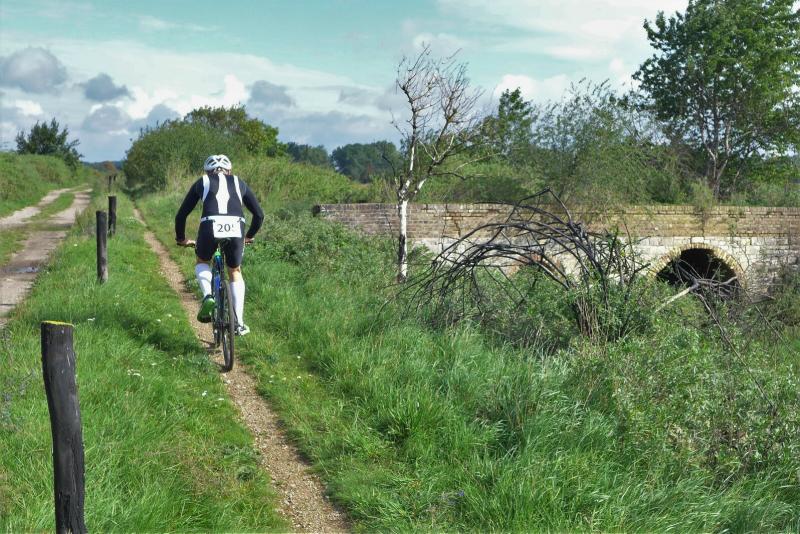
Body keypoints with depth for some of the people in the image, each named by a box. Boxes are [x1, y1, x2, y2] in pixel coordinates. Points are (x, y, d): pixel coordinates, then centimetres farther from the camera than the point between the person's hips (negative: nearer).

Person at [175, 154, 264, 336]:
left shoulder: (202, 183, 25)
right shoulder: (239, 183, 28)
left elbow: (181, 215, 26)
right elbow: (259, 214, 27)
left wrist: (181, 239, 41)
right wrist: (249, 236, 43)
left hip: (210, 227, -1)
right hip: (236, 229, 1)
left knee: (202, 263, 29)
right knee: (235, 272, 23)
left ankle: (208, 297, 2)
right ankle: (239, 323, 18)